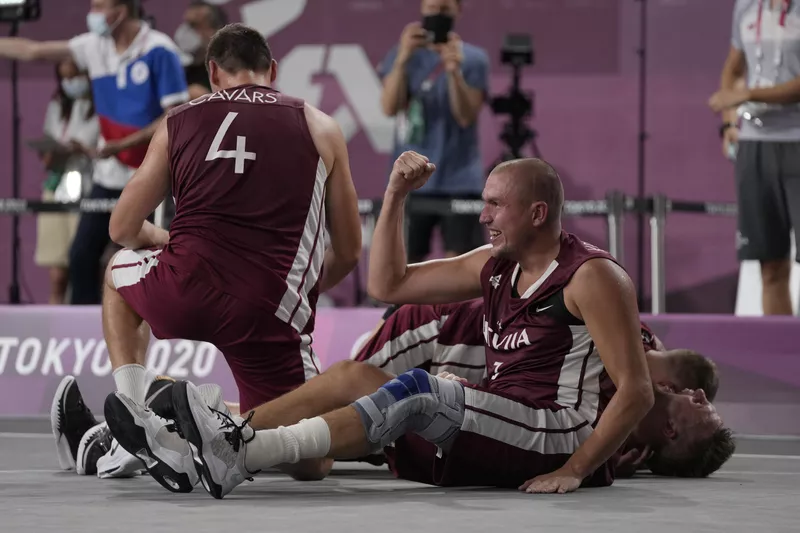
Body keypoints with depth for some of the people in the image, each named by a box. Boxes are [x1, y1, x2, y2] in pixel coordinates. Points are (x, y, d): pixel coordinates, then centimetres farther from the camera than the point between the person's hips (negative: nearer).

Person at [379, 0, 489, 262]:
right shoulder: (404, 55, 6)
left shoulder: (474, 58, 1)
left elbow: (466, 116, -10)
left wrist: (454, 71, -25)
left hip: (460, 181, -2)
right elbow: (389, 107, -9)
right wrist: (403, 58, -22)